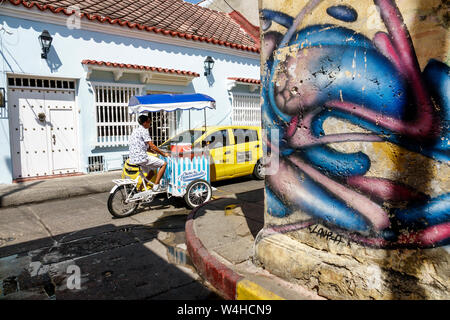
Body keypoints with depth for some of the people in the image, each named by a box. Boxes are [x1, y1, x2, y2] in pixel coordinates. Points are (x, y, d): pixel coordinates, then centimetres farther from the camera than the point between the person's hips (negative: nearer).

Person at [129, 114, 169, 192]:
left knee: (150, 173, 25)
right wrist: (163, 154, -5)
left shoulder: (136, 130, 20)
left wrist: (154, 151, 26)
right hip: (141, 158, -10)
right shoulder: (144, 130, -10)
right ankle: (156, 186, -4)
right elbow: (152, 146, -14)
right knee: (164, 164, -3)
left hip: (133, 159, 10)